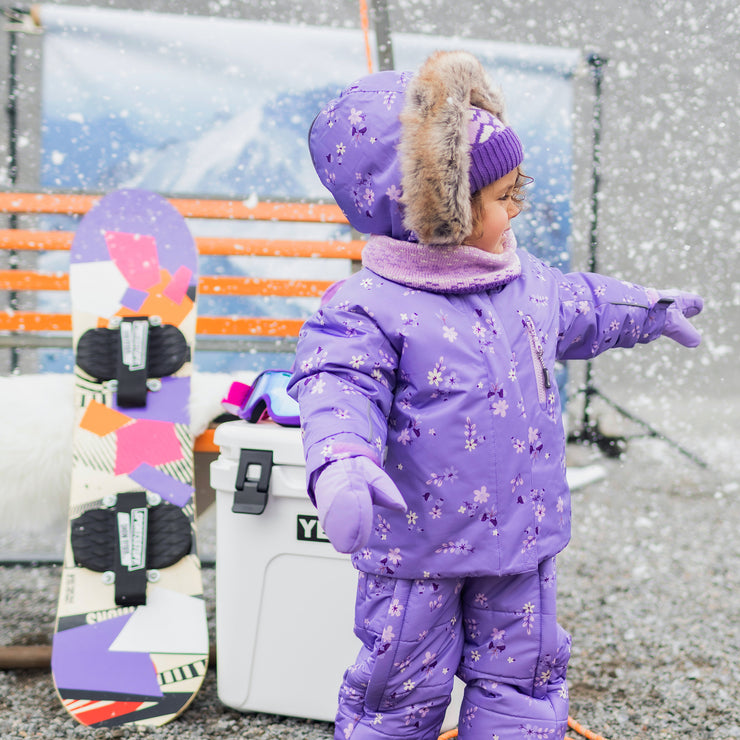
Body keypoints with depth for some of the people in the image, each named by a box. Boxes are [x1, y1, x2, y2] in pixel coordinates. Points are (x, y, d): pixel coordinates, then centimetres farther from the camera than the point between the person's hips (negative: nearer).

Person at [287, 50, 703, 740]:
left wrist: (651, 310, 40)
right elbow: (339, 389, -32)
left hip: (522, 531, 7)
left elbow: (583, 308, 25)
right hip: (419, 541, -6)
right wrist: (341, 462, -52)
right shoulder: (370, 307, -20)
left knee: (522, 677, 16)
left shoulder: (524, 280, 4)